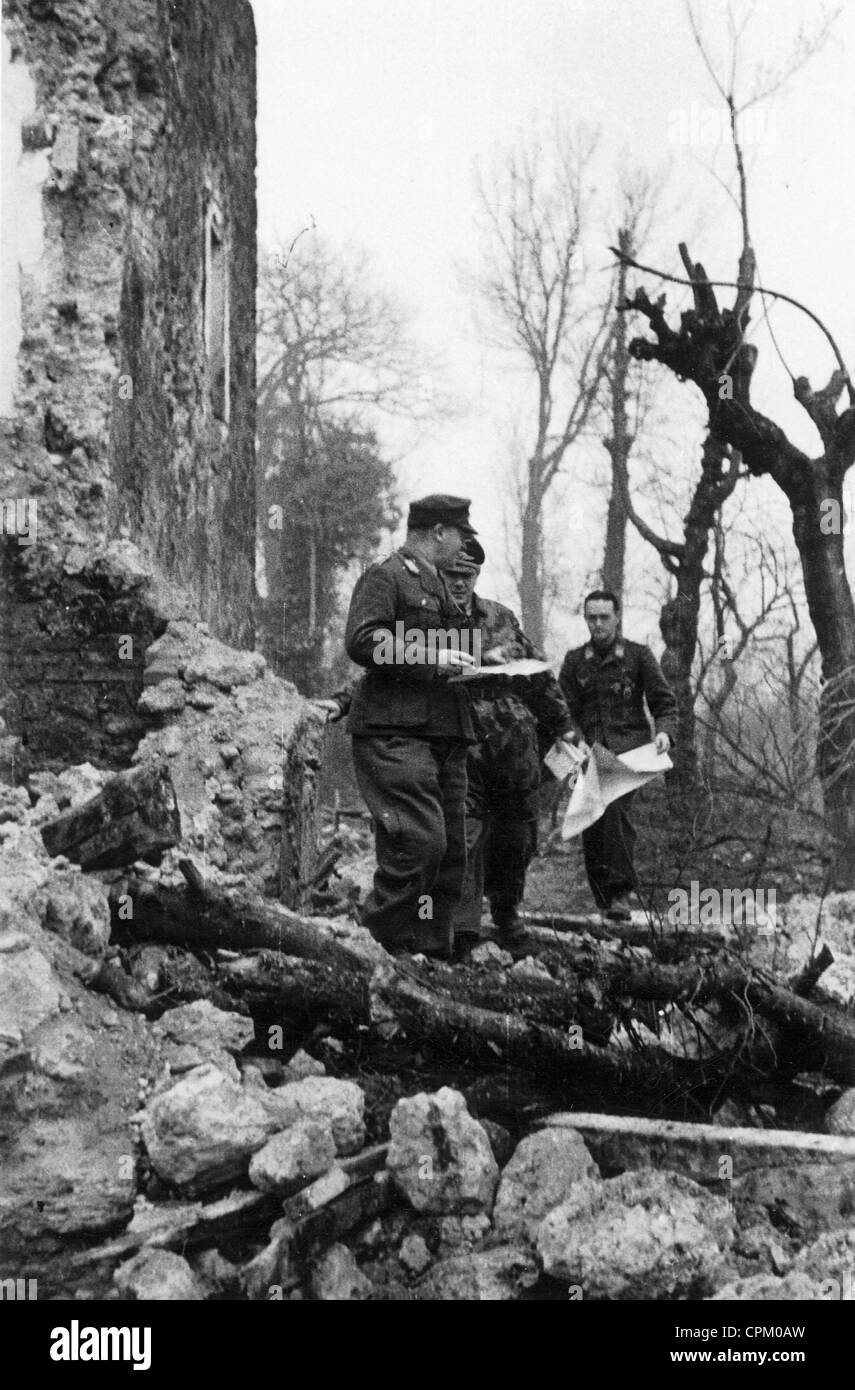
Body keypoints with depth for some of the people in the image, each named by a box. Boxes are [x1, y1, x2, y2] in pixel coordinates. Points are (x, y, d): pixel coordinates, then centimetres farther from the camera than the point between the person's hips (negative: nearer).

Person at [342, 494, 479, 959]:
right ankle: (378, 941, -8)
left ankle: (434, 954, 14)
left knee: (450, 848, 7)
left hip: (443, 735, 9)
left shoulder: (438, 587, 27)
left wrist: (469, 665, 19)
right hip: (395, 732, -9)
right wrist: (431, 658, -17)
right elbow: (361, 642, -16)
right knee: (420, 840, -19)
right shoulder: (384, 577, -2)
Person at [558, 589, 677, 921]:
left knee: (615, 808, -26)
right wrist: (577, 739, -9)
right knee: (589, 824, -2)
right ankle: (603, 899, 11)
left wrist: (665, 731, -12)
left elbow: (663, 701, 8)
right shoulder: (575, 660, 14)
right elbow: (564, 709, 9)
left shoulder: (638, 654, 9)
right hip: (589, 753, 3)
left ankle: (620, 893, -25)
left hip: (629, 747, -3)